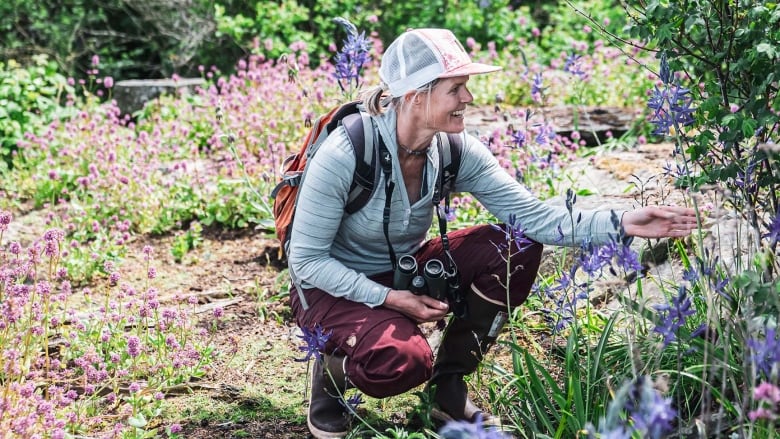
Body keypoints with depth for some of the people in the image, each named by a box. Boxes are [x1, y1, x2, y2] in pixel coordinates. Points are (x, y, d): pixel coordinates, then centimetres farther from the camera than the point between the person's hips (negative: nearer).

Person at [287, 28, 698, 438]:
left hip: (405, 272, 6)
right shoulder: (344, 154, -29)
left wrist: (620, 222, -29)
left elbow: (532, 215, -17)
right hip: (335, 286, -6)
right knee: (403, 358, -38)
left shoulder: (456, 151, -13)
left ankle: (448, 387, 1)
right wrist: (390, 299, -28)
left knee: (517, 248, -14)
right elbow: (306, 259, -22)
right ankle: (333, 370, 1)